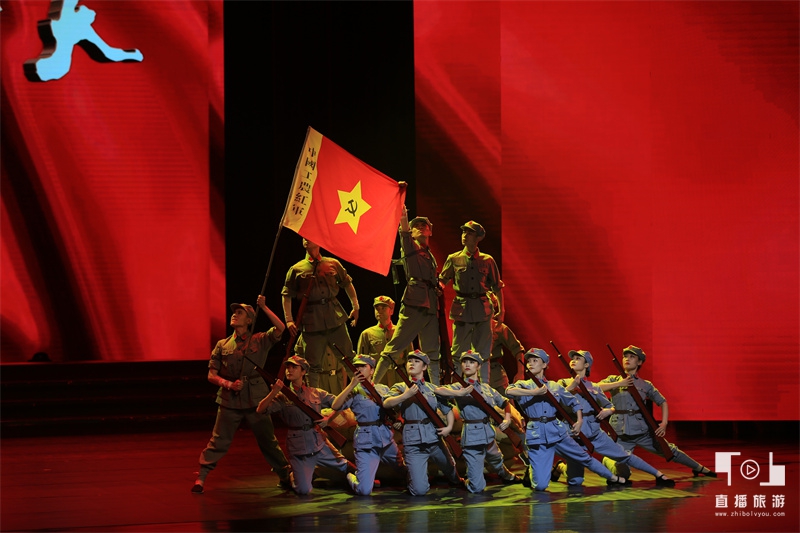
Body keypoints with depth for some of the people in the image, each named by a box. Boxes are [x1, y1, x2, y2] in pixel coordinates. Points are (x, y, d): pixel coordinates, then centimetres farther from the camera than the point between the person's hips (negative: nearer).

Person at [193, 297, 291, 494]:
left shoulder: (260, 341, 5)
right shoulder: (222, 345, 8)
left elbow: (280, 328, -11)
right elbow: (212, 375, 7)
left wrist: (263, 307, -13)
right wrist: (228, 384, -10)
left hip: (255, 401, -1)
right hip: (229, 402, 1)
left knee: (268, 442, 5)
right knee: (218, 442, -3)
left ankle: (286, 477, 14)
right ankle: (200, 478, 2)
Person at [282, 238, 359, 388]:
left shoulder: (333, 264, 10)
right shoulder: (297, 269, 6)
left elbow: (348, 284, 20)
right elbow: (286, 295, 5)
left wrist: (355, 307, 13)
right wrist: (289, 320, -4)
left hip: (335, 317, 1)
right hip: (312, 322, -1)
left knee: (349, 357, 5)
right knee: (314, 364, 2)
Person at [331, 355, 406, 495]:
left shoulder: (383, 389, 12)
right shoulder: (354, 392, 1)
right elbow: (335, 406, -14)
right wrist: (351, 385, -19)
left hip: (387, 440, 4)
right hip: (366, 443, -4)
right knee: (364, 490, -13)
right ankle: (352, 478, 21)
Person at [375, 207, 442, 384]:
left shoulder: (429, 255, 22)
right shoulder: (409, 248, 5)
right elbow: (404, 234, -16)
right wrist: (403, 219, -33)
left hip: (431, 307, 6)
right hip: (414, 304, -6)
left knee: (432, 352, 8)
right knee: (394, 347, -8)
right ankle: (373, 384, -7)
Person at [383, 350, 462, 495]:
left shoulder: (432, 389, 12)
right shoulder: (400, 387, 4)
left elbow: (448, 409, 20)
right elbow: (387, 404, -14)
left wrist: (449, 426, 1)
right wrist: (406, 395, -29)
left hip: (434, 438, 3)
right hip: (413, 442, -3)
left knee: (451, 472, 22)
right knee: (420, 490, -12)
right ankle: (411, 478, 23)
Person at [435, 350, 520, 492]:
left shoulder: (486, 388, 11)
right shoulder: (459, 387, -4)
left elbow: (504, 402, 22)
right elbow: (438, 390, -22)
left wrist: (507, 419, 4)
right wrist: (459, 393, -32)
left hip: (489, 436, 5)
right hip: (472, 437, -5)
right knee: (477, 487, -7)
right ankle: (467, 481, 27)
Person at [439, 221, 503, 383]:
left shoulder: (487, 260, 7)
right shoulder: (454, 259, 6)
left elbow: (497, 287, 12)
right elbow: (442, 281, 12)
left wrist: (501, 309, 8)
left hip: (482, 308, 1)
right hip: (462, 308, -1)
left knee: (484, 353, 4)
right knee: (459, 351, -1)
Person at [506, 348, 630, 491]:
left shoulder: (555, 386, 12)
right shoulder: (524, 385, 2)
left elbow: (573, 401, 23)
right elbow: (509, 391, -21)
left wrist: (579, 420, 9)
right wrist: (534, 392, -23)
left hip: (558, 431, 3)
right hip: (537, 436, -3)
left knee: (585, 457, 16)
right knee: (540, 485, -10)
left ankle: (613, 478, 37)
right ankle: (532, 472, 24)